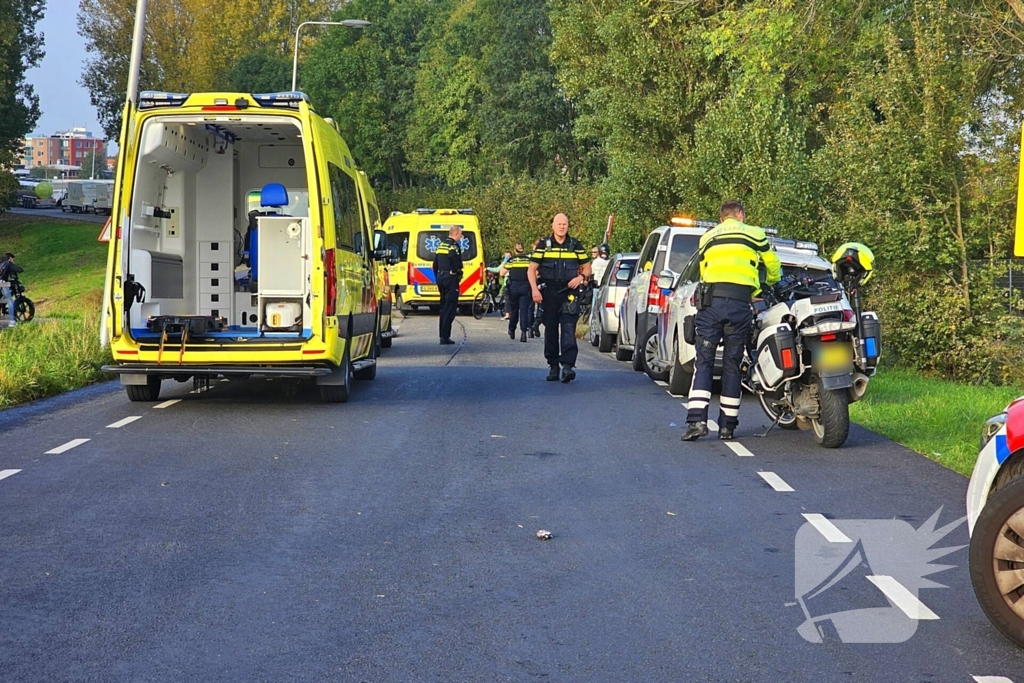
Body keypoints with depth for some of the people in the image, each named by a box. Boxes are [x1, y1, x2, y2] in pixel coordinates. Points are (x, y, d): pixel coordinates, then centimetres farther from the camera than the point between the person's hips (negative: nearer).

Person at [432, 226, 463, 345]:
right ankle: (445, 337, -9)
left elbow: (435, 264, 18)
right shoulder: (454, 245, -11)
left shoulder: (441, 245, 15)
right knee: (450, 308, -6)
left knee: (444, 307, 16)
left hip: (441, 278, 9)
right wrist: (456, 273, -16)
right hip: (451, 278, -9)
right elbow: (454, 260, -30)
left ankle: (442, 335, 19)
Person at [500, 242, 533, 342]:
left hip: (513, 286, 0)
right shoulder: (529, 260, 4)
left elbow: (502, 273, 2)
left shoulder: (510, 260, 2)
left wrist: (503, 265, 18)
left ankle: (511, 331, 27)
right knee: (524, 309, -2)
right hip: (526, 287, 0)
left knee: (513, 310, 14)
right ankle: (523, 332, -15)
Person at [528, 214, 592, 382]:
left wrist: (581, 277, -7)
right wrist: (534, 289, -9)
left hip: (569, 293, -1)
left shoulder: (575, 245, 8)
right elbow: (531, 269, 4)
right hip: (549, 293, 1)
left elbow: (587, 267, 15)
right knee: (550, 331, 6)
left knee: (568, 329, -12)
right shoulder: (543, 245, 6)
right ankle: (553, 366, 15)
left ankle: (568, 365, -19)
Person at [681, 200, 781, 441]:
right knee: (732, 364, 6)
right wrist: (772, 282, 46)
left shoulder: (706, 238, 20)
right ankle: (727, 425, 9)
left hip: (710, 301, 1)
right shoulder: (753, 233, 14)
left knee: (703, 361, 1)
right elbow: (773, 264, 24)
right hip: (740, 303, -1)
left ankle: (696, 420, -13)